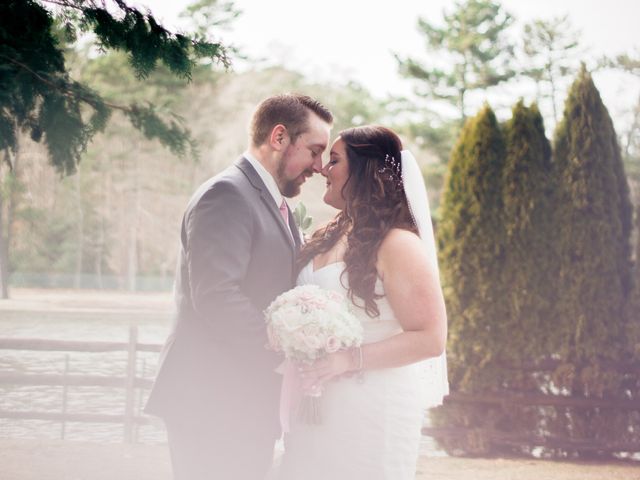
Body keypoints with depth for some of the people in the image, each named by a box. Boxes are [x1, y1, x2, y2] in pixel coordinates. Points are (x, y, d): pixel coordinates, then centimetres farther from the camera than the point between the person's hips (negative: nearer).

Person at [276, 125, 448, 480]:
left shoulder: (398, 245, -14)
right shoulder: (332, 236, 11)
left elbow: (430, 338, -17)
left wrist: (349, 359, -24)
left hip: (373, 410, -7)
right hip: (319, 407, 8)